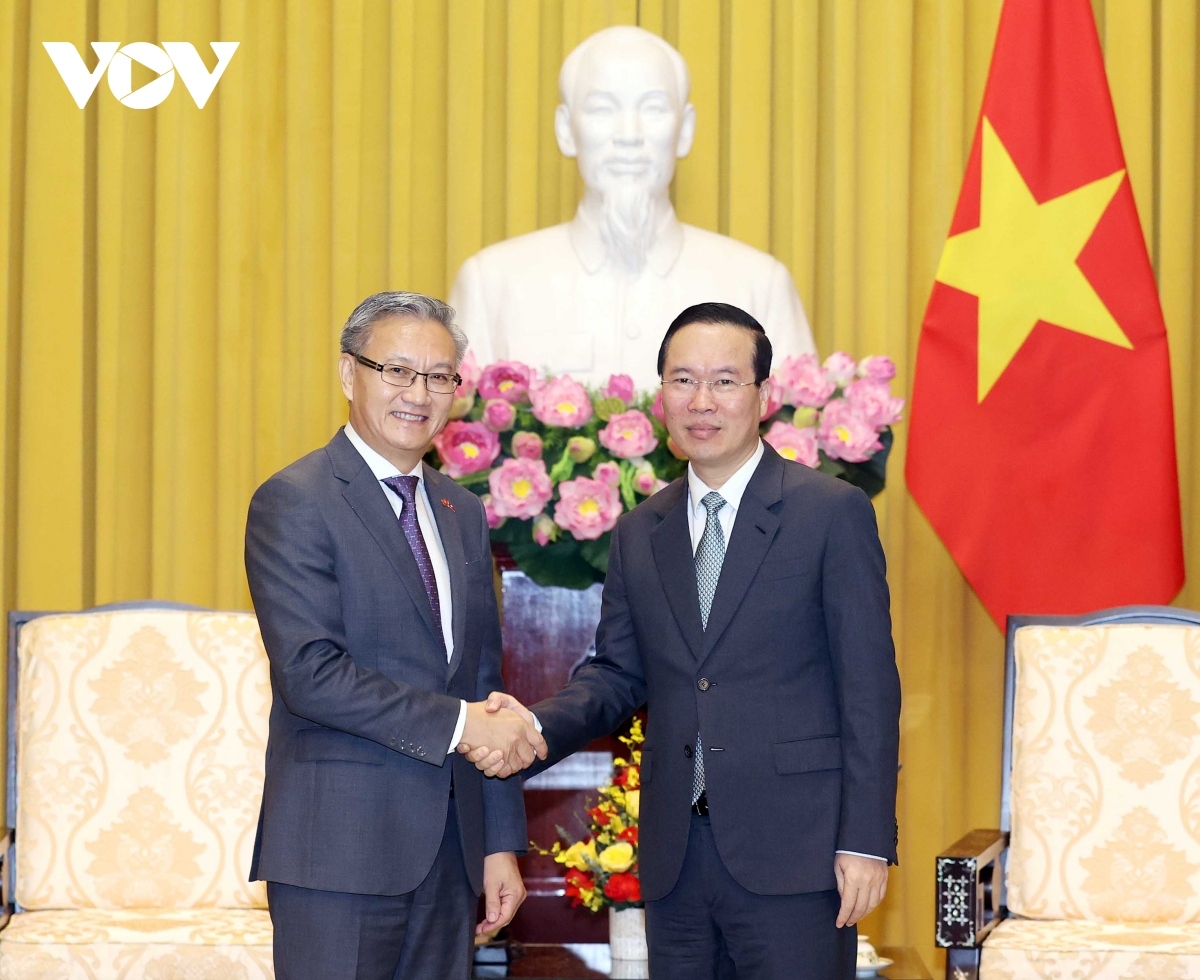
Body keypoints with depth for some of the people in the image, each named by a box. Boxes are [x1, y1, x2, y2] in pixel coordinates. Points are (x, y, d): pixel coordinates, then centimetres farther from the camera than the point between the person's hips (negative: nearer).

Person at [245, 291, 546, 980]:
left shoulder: (463, 512, 16)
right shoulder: (294, 502, -7)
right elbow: (312, 673, -17)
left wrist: (501, 842, 12)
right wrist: (457, 724, -18)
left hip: (450, 846, 7)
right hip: (341, 844, -6)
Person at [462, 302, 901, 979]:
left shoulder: (833, 512, -3)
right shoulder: (640, 534, 13)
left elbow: (869, 688, -6)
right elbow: (620, 674, 13)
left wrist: (866, 842, -11)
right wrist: (535, 727, -8)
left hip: (792, 854, -5)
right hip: (676, 859, 5)